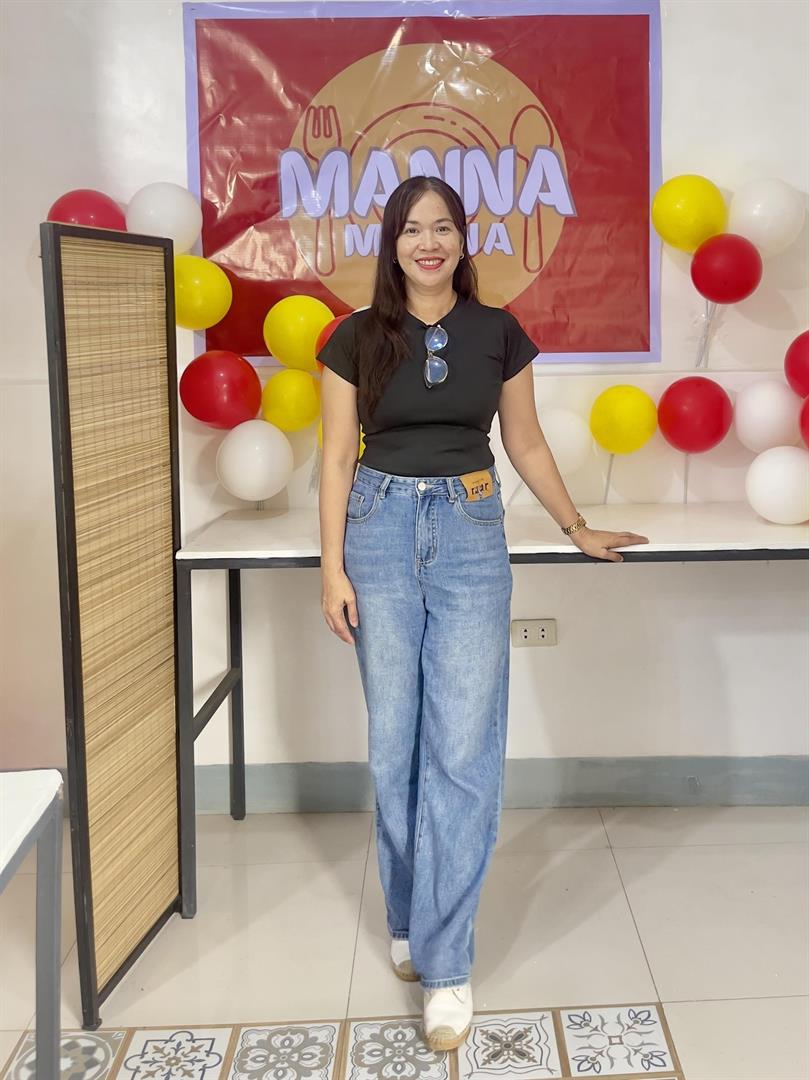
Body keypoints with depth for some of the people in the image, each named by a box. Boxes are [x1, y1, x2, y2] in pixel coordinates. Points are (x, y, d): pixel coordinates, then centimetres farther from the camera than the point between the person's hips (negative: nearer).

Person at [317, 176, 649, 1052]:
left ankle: (444, 962, 4)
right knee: (395, 743, 7)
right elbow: (337, 458, 1)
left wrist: (578, 530, 18)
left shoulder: (498, 333, 4)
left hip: (471, 535, 0)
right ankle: (409, 919, 28)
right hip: (381, 530, 0)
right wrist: (333, 567, -4)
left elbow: (525, 444, 14)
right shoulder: (357, 338, 1)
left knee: (463, 750, -5)